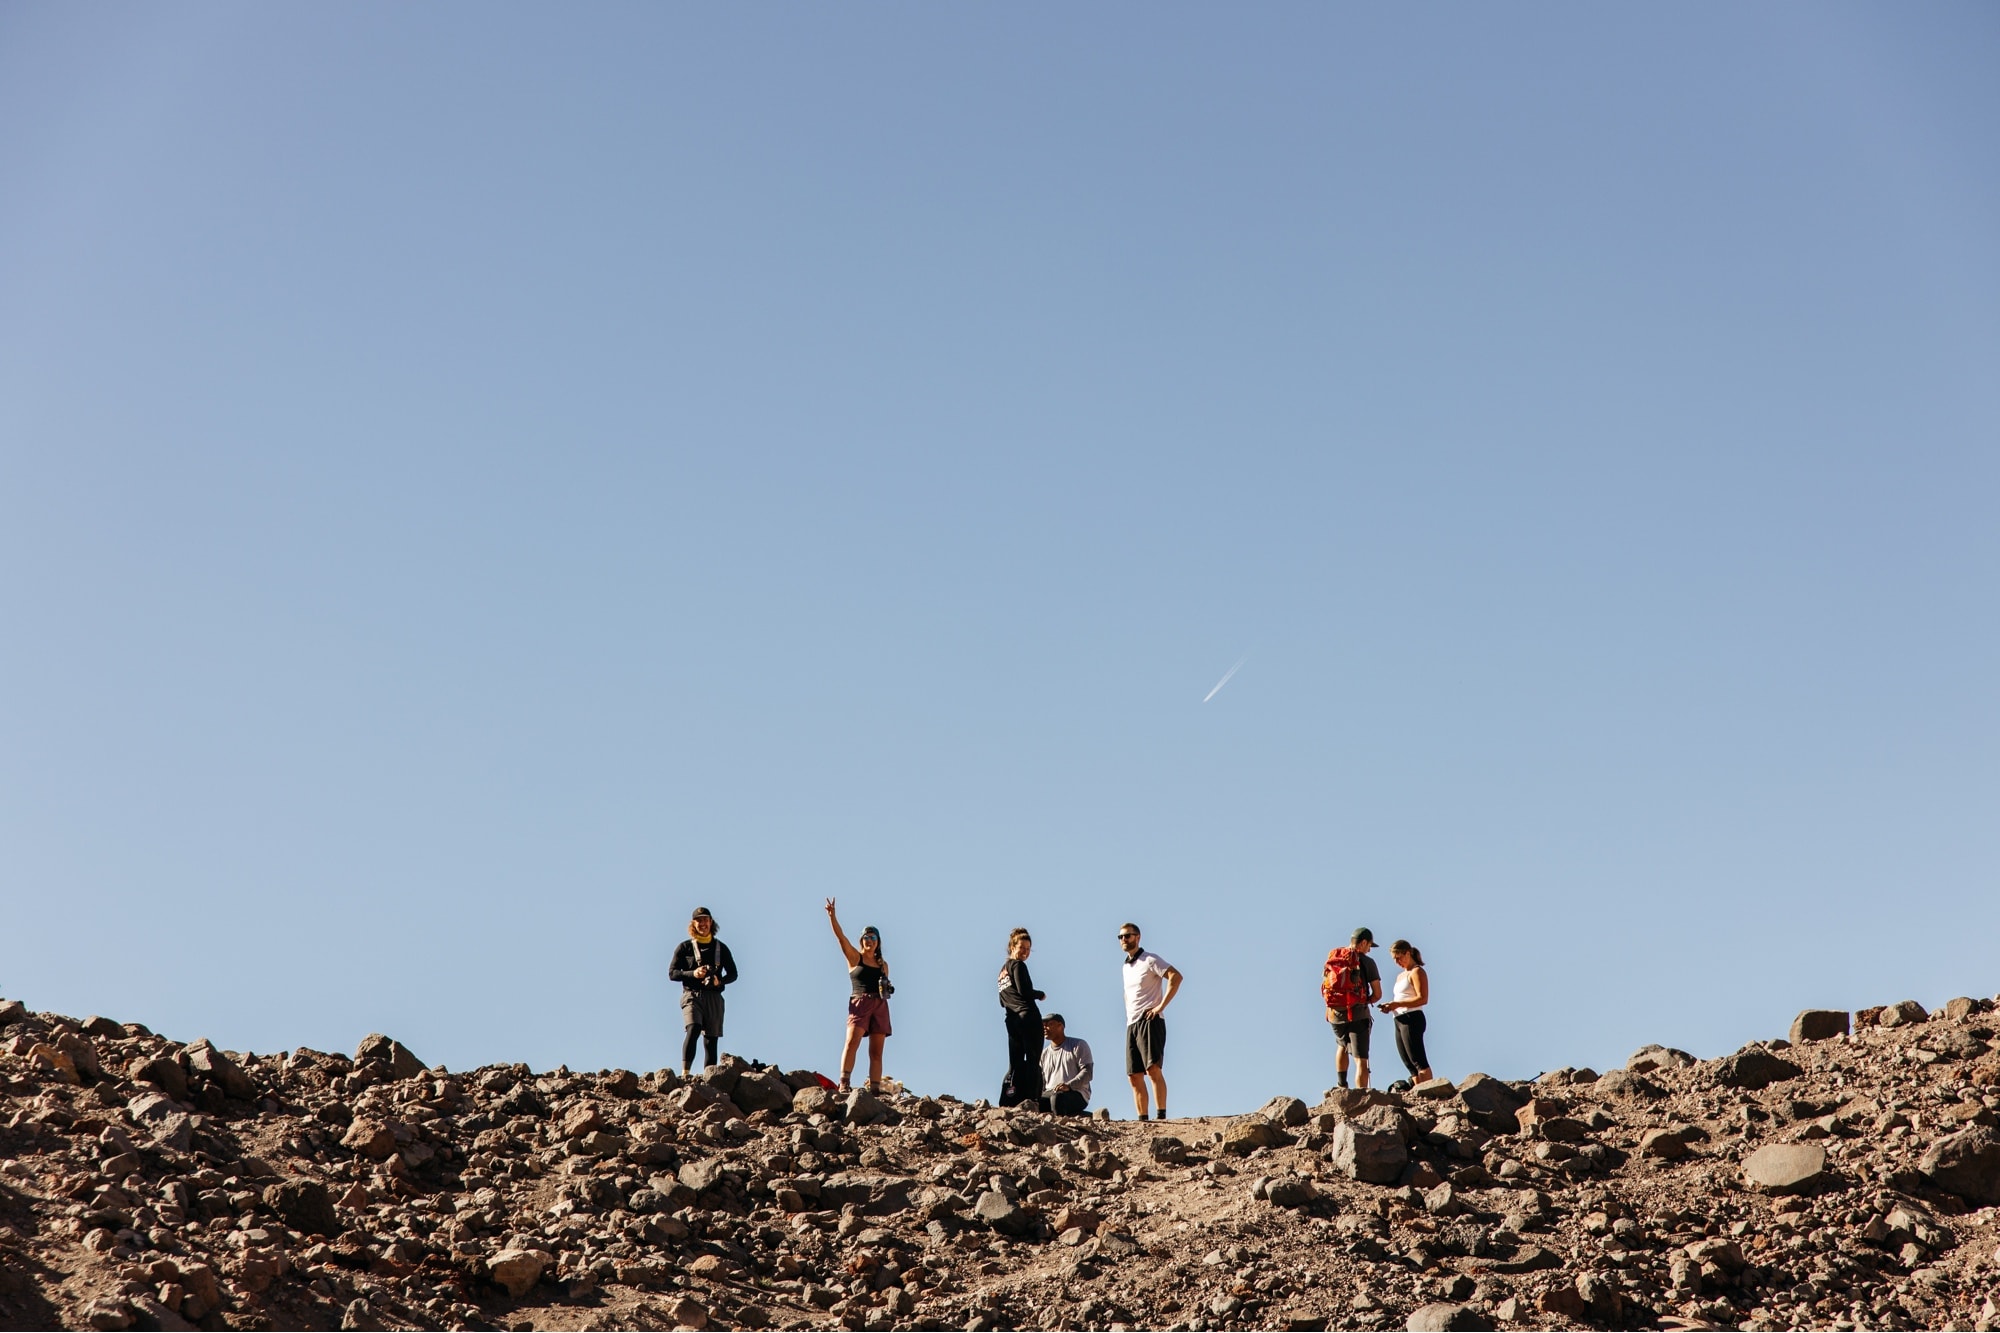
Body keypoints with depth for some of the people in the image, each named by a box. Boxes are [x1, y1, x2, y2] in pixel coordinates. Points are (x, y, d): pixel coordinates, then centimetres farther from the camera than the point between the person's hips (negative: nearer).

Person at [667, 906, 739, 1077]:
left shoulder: (721, 948, 14)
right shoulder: (684, 947, 8)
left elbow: (733, 973, 16)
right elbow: (672, 973, 4)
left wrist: (720, 981, -5)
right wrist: (693, 974, -12)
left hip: (713, 997, 3)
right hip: (692, 995, -3)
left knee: (711, 1040, 0)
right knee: (693, 1029, -25)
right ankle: (685, 1073, -30)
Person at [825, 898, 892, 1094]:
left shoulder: (883, 964, 18)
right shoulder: (854, 957, 7)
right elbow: (841, 937, -5)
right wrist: (832, 916, -15)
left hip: (880, 1006, 4)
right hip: (860, 1004, -4)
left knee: (876, 1051, 0)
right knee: (852, 1041, -21)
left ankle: (875, 1088, -3)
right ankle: (844, 1083, -27)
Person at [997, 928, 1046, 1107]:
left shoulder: (1002, 969, 23)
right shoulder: (1018, 965, -3)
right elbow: (1024, 991, -15)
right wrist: (1041, 995, 1)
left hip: (1011, 1020, 8)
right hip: (1028, 1016, -8)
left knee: (1015, 1063, 7)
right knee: (1033, 1061, -8)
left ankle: (1008, 1103, 1)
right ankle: (1032, 1100, -16)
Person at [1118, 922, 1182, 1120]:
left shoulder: (1149, 960, -4)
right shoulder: (1126, 966, 20)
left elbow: (1176, 976, -16)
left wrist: (1161, 1006, -18)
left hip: (1149, 1021, -8)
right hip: (1132, 1024, 8)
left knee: (1153, 1069, -17)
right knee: (1135, 1076, 3)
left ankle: (1162, 1115, -19)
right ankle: (1142, 1119, 4)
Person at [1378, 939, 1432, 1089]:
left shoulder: (1417, 972, -4)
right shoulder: (1400, 975, 23)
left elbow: (1422, 999, -15)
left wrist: (1397, 1004, -20)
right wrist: (1390, 1007, 3)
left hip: (1412, 1019, -9)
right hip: (1399, 1021, 9)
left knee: (1419, 1062, -15)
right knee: (1410, 1065, 4)